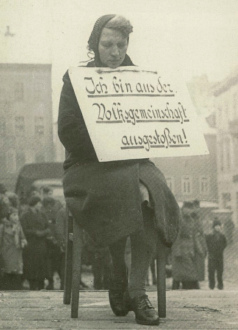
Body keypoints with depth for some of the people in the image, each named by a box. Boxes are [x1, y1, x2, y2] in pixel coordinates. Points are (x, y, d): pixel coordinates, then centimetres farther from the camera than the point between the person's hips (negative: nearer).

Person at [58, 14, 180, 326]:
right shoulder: (77, 78, 4)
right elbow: (68, 131, -6)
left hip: (133, 163, 3)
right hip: (88, 166, -3)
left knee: (152, 192, -32)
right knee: (124, 186, -37)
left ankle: (137, 289, -35)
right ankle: (118, 280, -23)